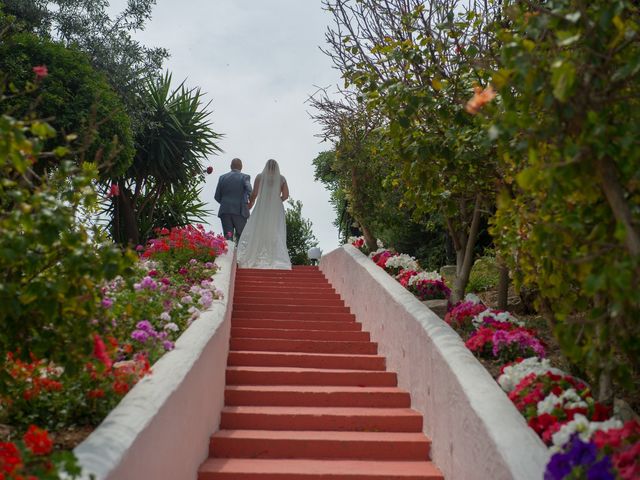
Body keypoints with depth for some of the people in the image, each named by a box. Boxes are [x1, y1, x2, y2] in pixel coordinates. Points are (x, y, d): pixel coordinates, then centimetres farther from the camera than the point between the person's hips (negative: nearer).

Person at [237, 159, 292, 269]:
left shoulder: (260, 177, 1)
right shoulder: (282, 179, 4)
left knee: (257, 232, 5)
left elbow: (254, 193, -3)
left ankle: (254, 258, -1)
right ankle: (277, 259, -5)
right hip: (276, 210, 1)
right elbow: (285, 195, -1)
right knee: (276, 234, 1)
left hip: (262, 208, -1)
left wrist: (251, 202, 14)